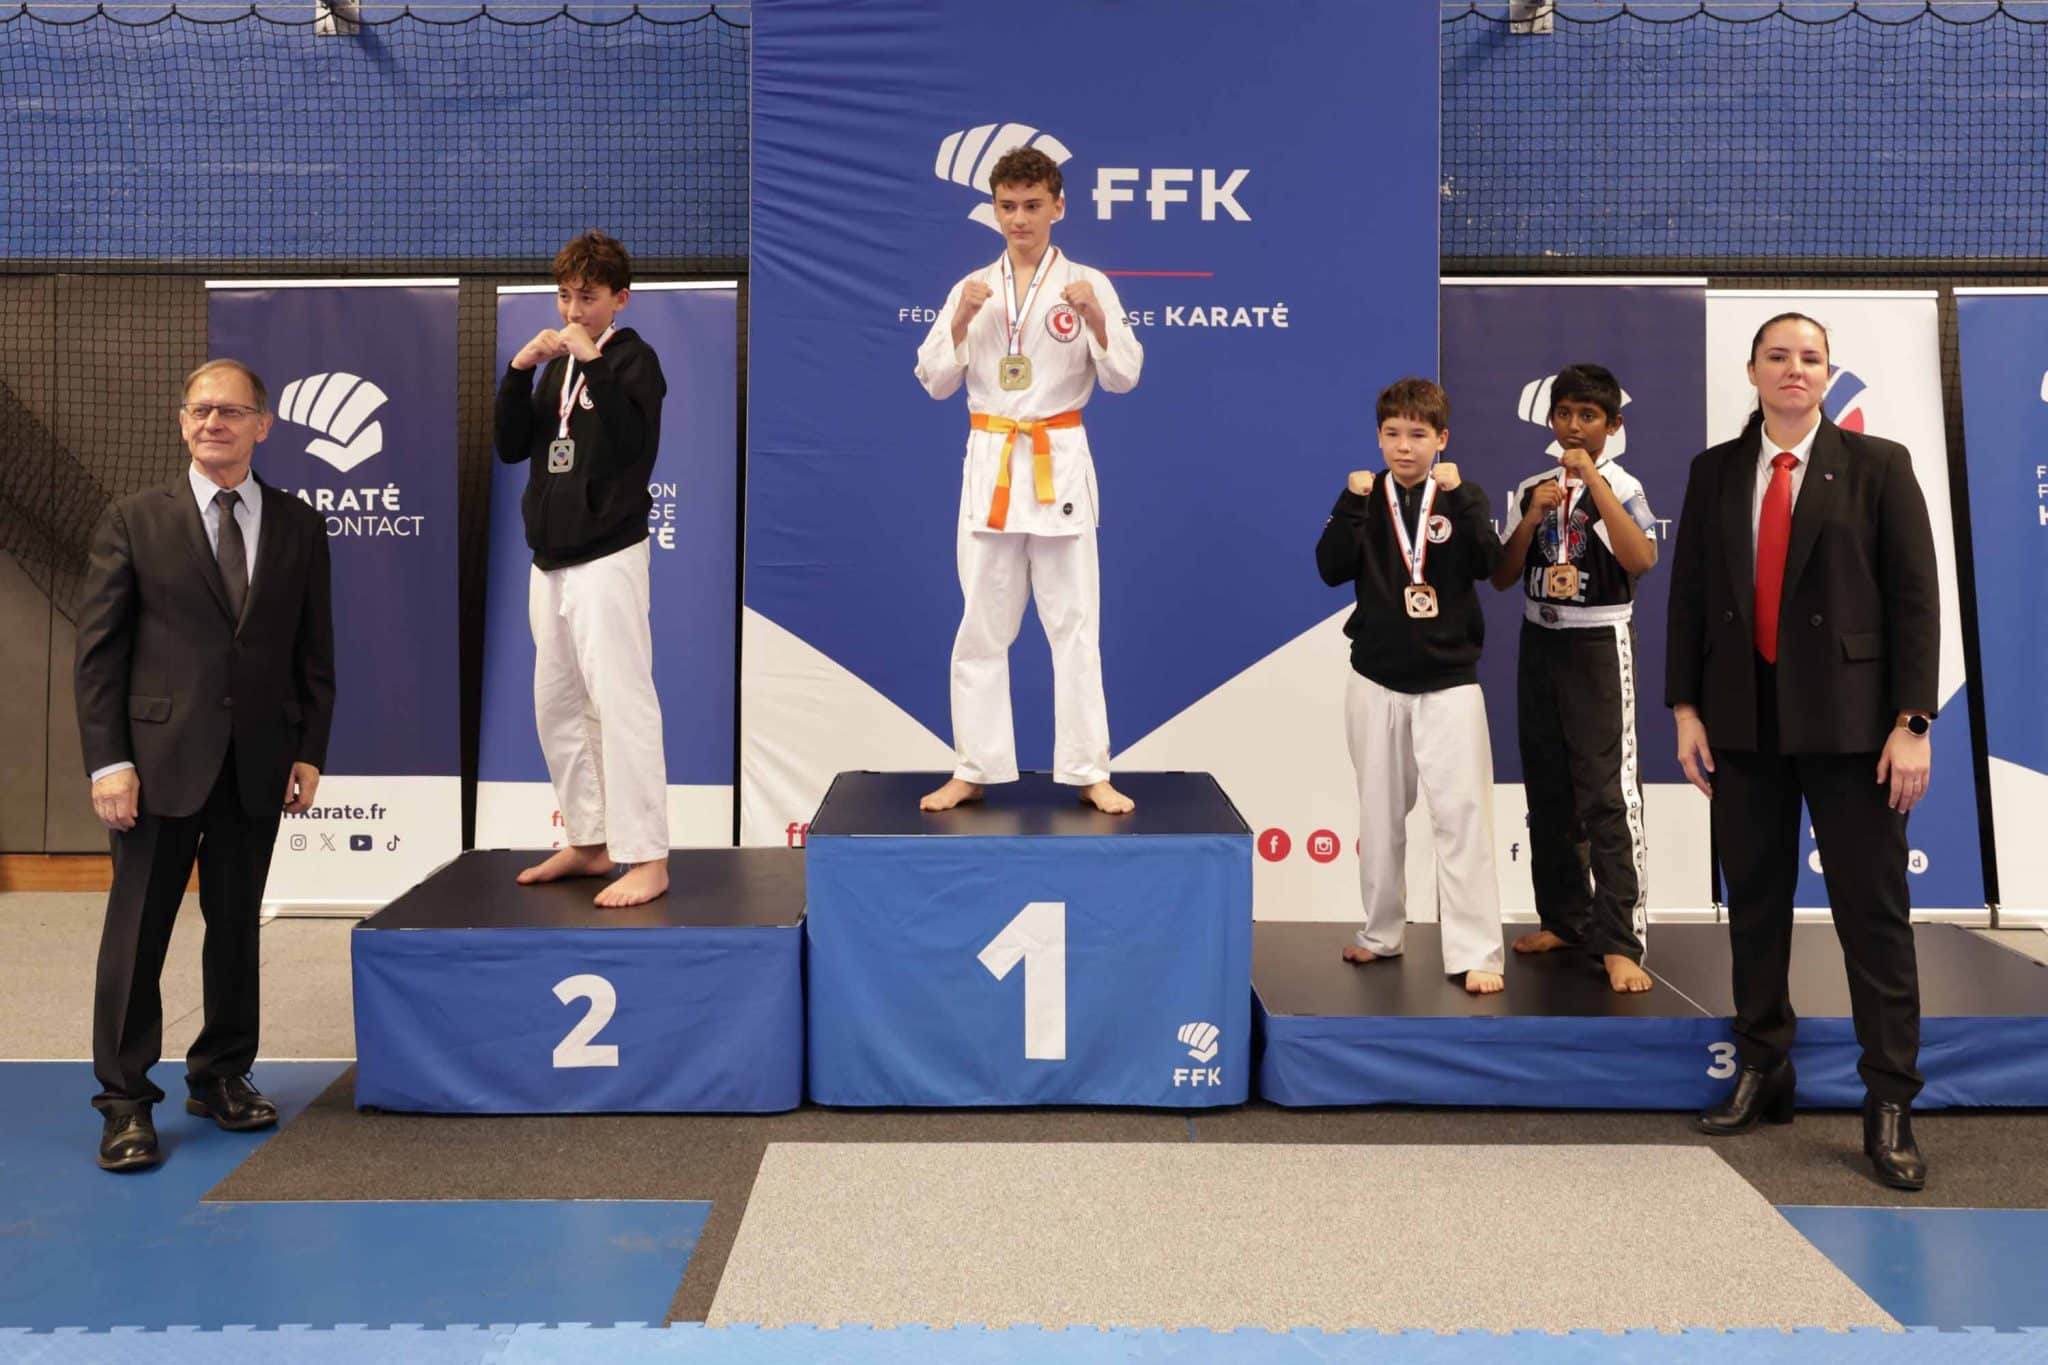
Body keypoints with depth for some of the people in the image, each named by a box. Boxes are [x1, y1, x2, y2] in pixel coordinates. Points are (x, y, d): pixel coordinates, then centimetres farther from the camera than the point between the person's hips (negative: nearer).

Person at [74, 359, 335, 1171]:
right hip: (160, 759, -2)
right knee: (138, 931, 2)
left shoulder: (298, 526, 7)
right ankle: (125, 1102, 12)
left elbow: (314, 650, 8)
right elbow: (97, 650, -2)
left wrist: (310, 751, 2)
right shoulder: (134, 522, 1)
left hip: (258, 764, 2)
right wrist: (107, 760, -10)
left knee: (237, 924, 11)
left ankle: (222, 1076, 25)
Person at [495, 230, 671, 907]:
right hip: (550, 561, 8)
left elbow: (634, 445, -20)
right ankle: (588, 842, 23)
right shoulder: (557, 365, 16)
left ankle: (647, 859, -10)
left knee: (621, 704, -12)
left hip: (607, 558, -8)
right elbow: (512, 447, 10)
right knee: (558, 707, 12)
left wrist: (594, 365, -23)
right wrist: (518, 372, -2)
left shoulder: (633, 360, -4)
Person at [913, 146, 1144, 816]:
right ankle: (973, 770, 14)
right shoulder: (973, 288, 7)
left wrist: (1095, 319, -21)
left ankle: (1090, 773, 7)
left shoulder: (1087, 284, 1)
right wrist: (961, 321, -12)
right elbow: (935, 382, 4)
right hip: (991, 463, 2)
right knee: (981, 628, 6)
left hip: (1060, 465, -2)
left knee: (1074, 623, 0)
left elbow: (1122, 377, -5)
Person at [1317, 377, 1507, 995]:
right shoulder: (1367, 497, 2)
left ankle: (1477, 952, -5)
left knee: (1462, 813, -9)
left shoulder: (1462, 497, 0)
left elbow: (1487, 563, -16)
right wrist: (1352, 501, -18)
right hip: (1376, 679, 2)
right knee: (1380, 812, 13)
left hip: (1448, 681, -2)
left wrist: (1456, 497, -23)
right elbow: (1332, 570, -9)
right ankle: (1382, 932, 28)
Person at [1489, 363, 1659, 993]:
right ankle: (1565, 918, 22)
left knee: (1608, 794, -10)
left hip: (1598, 646, -5)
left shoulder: (1620, 486, -6)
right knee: (1547, 790, 11)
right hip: (1540, 642, 6)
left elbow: (1642, 559, -24)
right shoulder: (1532, 487, 9)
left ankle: (1620, 942, -10)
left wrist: (1592, 479, -22)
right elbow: (1502, 577, 7)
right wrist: (1532, 515, -8)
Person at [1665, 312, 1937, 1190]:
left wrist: (1912, 722, -10)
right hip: (1743, 720, 3)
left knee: (1873, 912, 0)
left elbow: (1914, 597, -4)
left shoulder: (1877, 466, 1)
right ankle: (1762, 1076, 23)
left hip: (1846, 720, -3)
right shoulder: (1714, 471, 9)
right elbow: (1688, 593, 8)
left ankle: (1889, 1107, 8)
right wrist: (1686, 709, 2)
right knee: (1753, 903, 10)